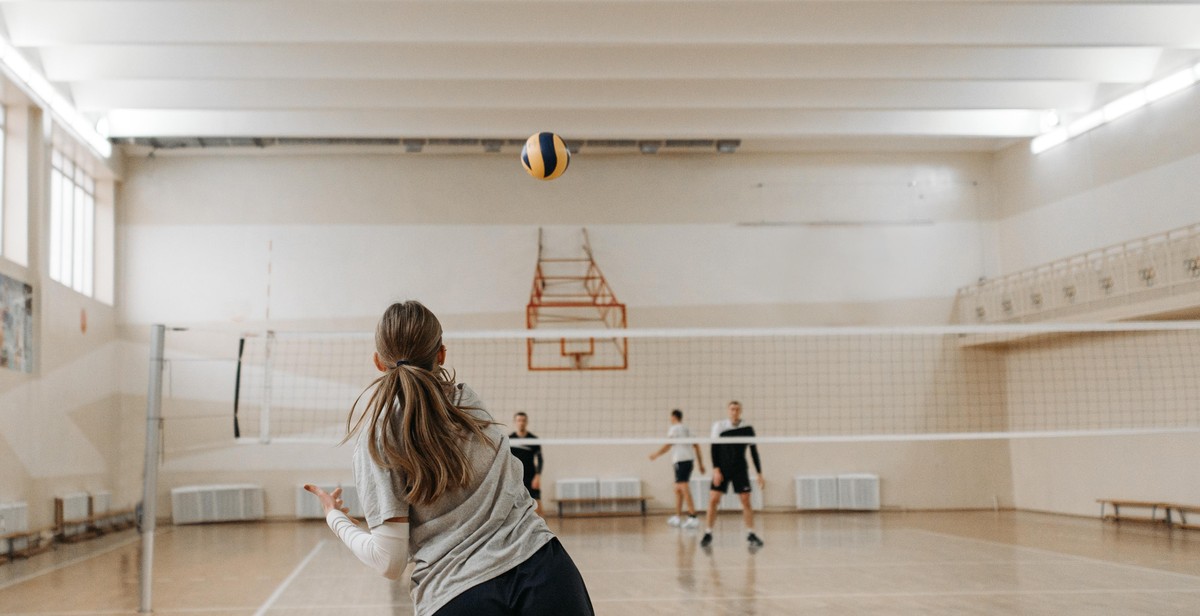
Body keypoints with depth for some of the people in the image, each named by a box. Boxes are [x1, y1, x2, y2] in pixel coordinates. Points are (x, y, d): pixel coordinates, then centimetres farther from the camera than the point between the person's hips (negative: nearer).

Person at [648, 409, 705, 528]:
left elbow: (668, 445, -6)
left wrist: (656, 454, 7)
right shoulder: (687, 429, 19)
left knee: (683, 488, -13)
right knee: (678, 489, 14)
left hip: (681, 460, -8)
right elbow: (696, 446, 17)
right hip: (689, 459, 8)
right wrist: (700, 464, 19)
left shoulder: (674, 429, -2)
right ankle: (677, 517, 16)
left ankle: (693, 517, -21)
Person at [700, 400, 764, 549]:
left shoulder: (747, 428, -3)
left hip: (740, 469, 1)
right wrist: (716, 469, -13)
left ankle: (751, 535, 8)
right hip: (722, 469, -1)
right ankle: (708, 534, 4)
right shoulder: (719, 426, -5)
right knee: (713, 500, -7)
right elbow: (714, 449, -4)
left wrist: (759, 473, 2)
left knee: (746, 501, -3)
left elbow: (754, 451, 3)